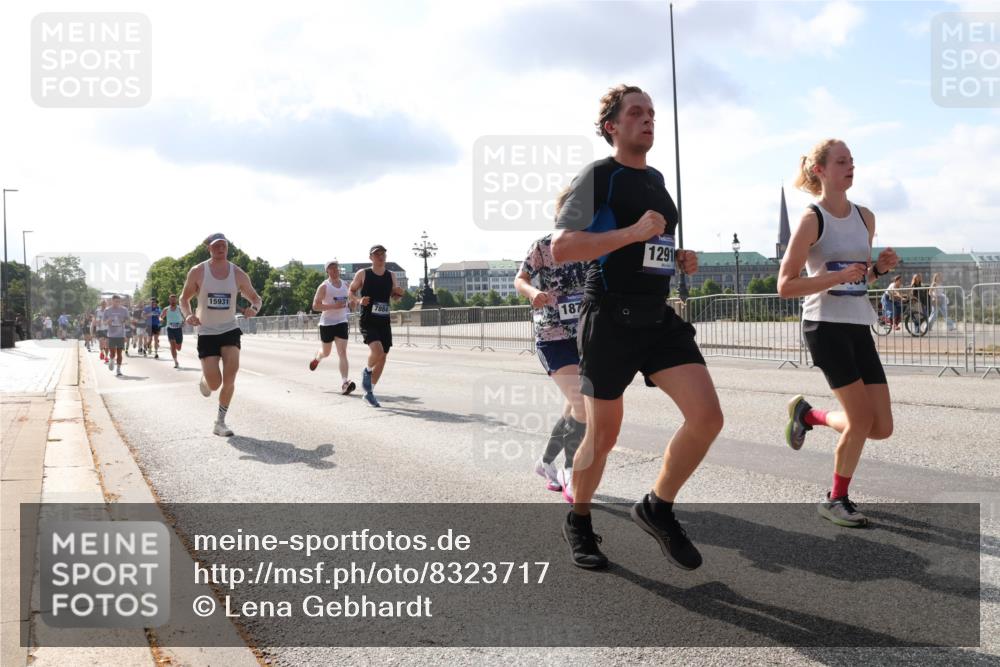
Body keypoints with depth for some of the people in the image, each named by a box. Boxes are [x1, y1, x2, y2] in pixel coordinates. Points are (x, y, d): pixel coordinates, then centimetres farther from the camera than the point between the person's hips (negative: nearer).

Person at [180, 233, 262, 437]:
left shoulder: (238, 274, -1)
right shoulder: (197, 272, -5)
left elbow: (256, 298, 9)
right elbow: (184, 298, 7)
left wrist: (254, 309, -15)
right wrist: (188, 315, -14)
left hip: (230, 330, 1)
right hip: (206, 332, -1)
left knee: (230, 376, -17)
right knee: (214, 384, -8)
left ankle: (220, 422, -1)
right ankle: (204, 381, 33)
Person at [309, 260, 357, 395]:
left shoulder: (345, 285, 8)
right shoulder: (324, 286, -7)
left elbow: (351, 301, 22)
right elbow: (315, 305, -13)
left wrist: (350, 303, -3)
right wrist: (333, 306, -23)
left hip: (341, 322, 3)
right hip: (327, 323, -3)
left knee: (342, 352, -10)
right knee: (326, 352, 13)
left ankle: (344, 383, -18)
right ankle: (317, 357, 51)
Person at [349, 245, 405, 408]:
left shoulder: (391, 275, 9)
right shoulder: (362, 274, -2)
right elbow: (351, 291, 8)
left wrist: (398, 294, -3)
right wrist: (359, 300, -13)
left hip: (384, 322, 5)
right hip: (367, 321, -5)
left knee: (382, 358, 7)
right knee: (377, 350, -27)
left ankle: (369, 393, 23)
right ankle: (367, 372, 7)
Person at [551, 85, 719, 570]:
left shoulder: (657, 180, 18)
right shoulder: (596, 176, -4)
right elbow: (561, 248, -15)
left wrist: (679, 260, 10)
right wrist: (632, 233, -20)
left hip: (660, 318, 6)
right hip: (611, 320, -6)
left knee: (707, 417, -10)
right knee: (604, 435, 4)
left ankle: (657, 508, 11)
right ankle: (578, 522, 29)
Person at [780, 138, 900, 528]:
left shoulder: (865, 217, 11)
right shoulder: (812, 219, -8)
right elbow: (785, 286, -12)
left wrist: (880, 268, 2)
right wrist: (839, 276, -20)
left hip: (860, 326, 7)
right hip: (826, 325, -7)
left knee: (882, 428, 2)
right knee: (861, 419, -8)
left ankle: (808, 414, 26)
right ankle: (836, 499, 13)